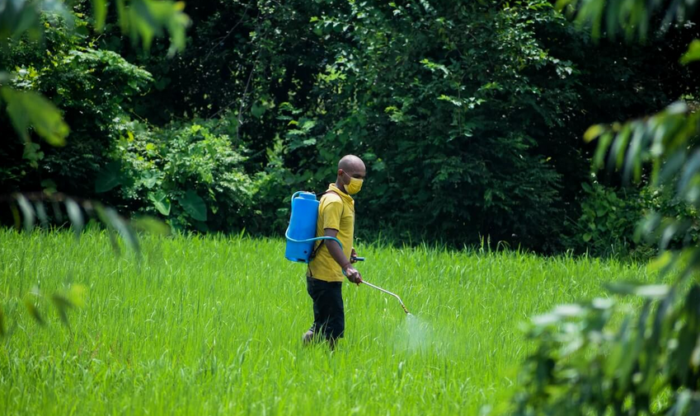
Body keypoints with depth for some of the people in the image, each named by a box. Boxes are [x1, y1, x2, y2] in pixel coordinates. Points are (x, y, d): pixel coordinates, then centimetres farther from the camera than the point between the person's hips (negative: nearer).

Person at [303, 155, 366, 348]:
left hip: (324, 276, 10)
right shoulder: (334, 201, -14)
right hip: (326, 276, -10)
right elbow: (330, 239, -26)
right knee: (333, 331, -11)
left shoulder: (344, 200, 17)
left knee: (323, 329, 14)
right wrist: (347, 267, -37)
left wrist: (348, 252, 15)